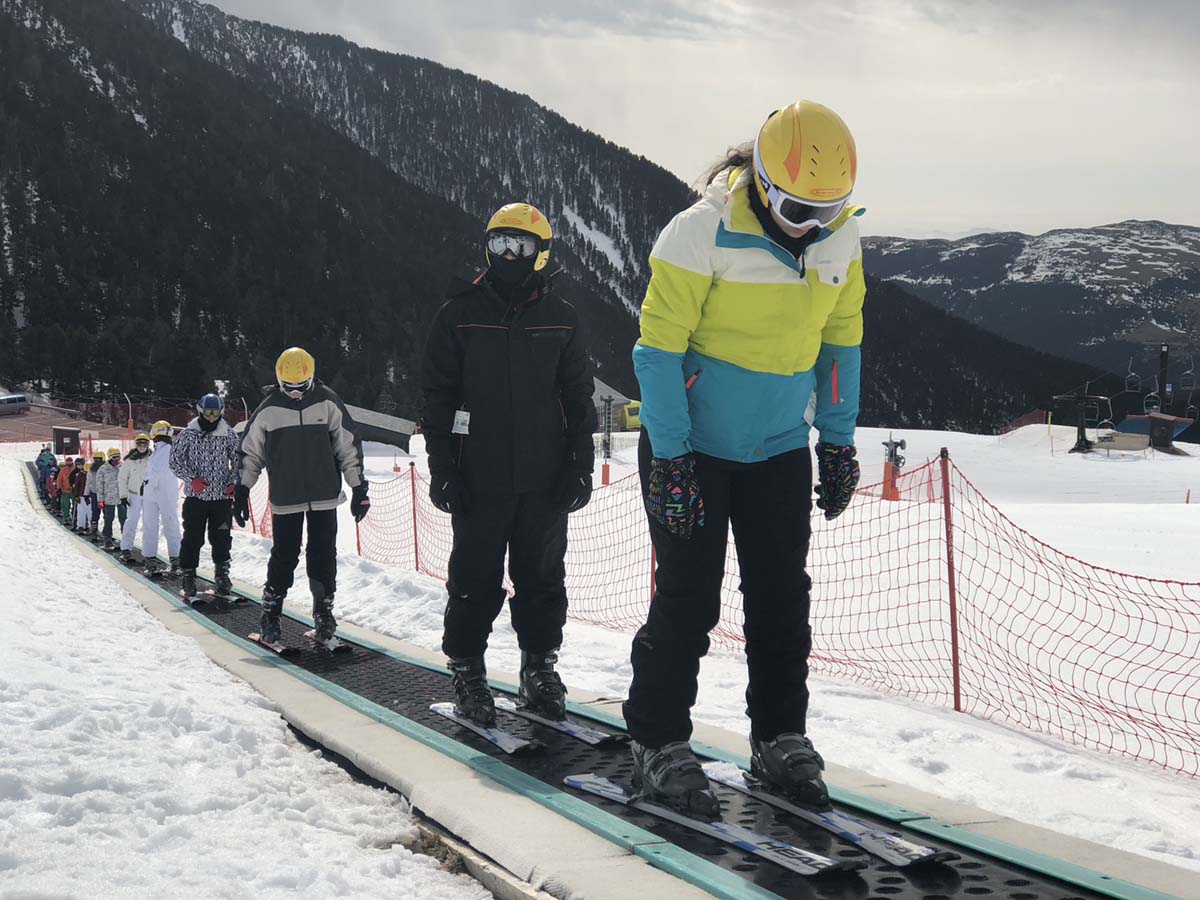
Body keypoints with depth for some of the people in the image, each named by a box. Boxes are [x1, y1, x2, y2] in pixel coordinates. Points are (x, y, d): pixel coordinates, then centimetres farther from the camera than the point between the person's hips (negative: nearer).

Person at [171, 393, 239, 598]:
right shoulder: (188, 434, -1)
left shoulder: (229, 435, 2)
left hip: (222, 496, 1)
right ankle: (188, 577, 8)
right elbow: (175, 460, 2)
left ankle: (222, 575, 15)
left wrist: (233, 482, -3)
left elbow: (238, 460, 12)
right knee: (192, 538, 0)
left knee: (221, 539, 4)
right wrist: (191, 479, -11)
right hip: (195, 495, -1)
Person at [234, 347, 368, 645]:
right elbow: (250, 451, 10)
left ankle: (324, 610, 13)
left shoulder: (328, 403, 0)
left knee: (323, 556, 1)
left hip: (324, 497, 0)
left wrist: (359, 488, 1)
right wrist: (241, 490, 6)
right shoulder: (268, 410, 1)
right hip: (285, 499, 0)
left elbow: (349, 446, 4)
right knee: (283, 556, 0)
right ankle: (270, 613, 10)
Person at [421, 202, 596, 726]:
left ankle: (539, 668, 19)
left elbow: (578, 397, 11)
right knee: (476, 580, 1)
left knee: (542, 576, 7)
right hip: (479, 478, -2)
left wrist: (580, 464, 4)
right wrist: (442, 468, -4)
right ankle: (466, 670, 13)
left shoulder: (560, 319, 9)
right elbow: (438, 397, 3)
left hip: (544, 479, 2)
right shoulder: (460, 315, 3)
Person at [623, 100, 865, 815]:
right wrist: (670, 458, -18)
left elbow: (841, 338, 10)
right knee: (688, 598, -3)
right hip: (693, 444, -5)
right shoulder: (703, 233, -20)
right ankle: (659, 744, 9)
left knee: (782, 599, 7)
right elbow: (658, 347, -16)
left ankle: (781, 740, 19)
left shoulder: (841, 235, -3)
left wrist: (840, 440, 8)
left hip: (780, 448, 5)